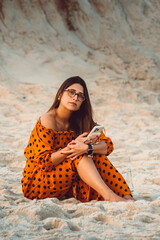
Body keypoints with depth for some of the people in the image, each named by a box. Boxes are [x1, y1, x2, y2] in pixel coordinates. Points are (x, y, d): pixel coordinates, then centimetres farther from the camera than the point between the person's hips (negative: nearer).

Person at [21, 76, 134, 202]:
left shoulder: (80, 121, 4)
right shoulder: (47, 121, -16)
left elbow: (108, 145, -7)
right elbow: (44, 163, -21)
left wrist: (88, 148, -28)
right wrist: (71, 147, -29)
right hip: (36, 185, -6)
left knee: (96, 155, -15)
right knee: (80, 156, -26)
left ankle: (125, 195, -29)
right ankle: (108, 195, -40)